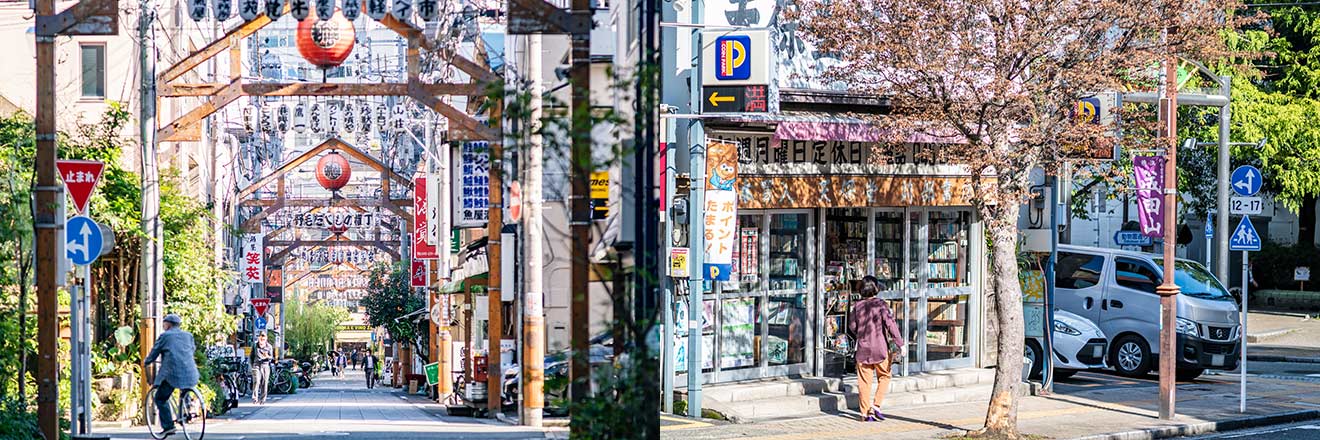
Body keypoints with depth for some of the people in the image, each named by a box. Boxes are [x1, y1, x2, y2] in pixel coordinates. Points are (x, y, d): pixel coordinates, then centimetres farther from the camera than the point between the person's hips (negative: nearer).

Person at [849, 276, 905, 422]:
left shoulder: (857, 306, 2)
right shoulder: (880, 304, -9)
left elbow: (852, 326, 10)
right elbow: (890, 324, -15)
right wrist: (900, 343, -14)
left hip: (863, 348, 3)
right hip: (880, 347, -3)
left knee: (865, 381, 7)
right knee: (884, 376, 14)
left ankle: (866, 412, 8)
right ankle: (876, 405, 1)